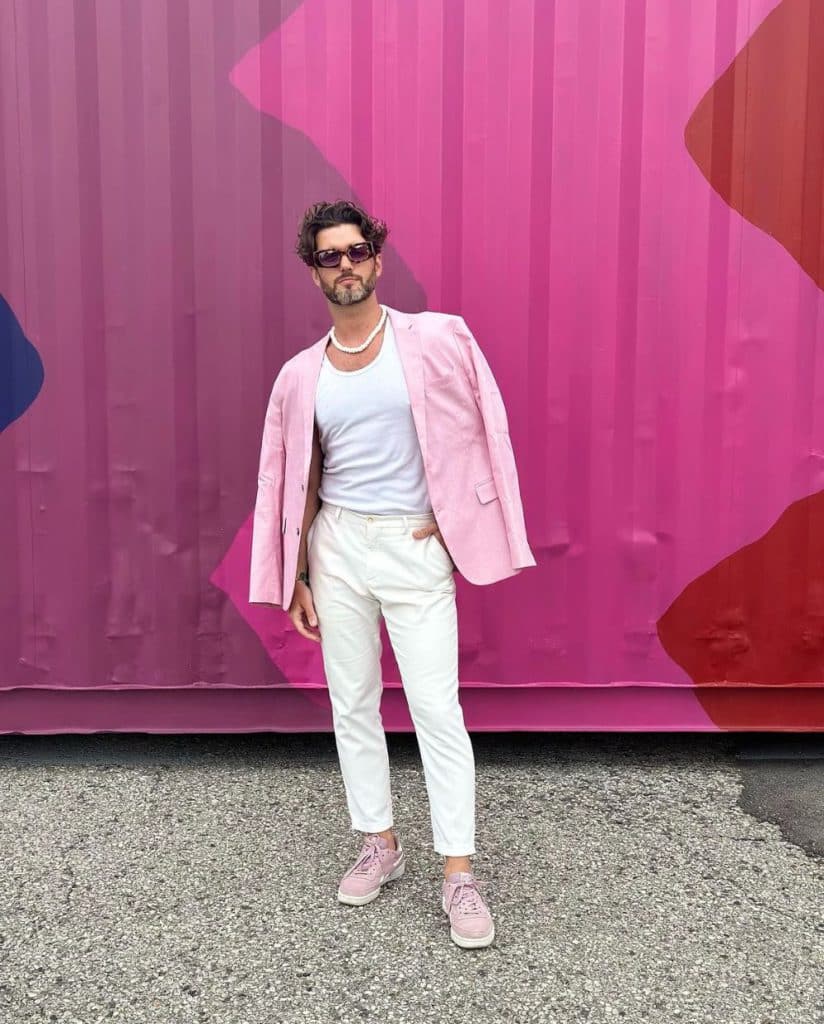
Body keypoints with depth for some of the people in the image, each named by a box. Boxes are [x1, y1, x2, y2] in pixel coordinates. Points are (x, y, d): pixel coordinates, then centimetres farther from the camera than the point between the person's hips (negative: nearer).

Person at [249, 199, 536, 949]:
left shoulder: (435, 339, -4)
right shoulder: (302, 374, 4)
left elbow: (479, 430, 2)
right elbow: (296, 479, 8)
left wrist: (451, 517, -3)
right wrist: (295, 579, 6)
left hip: (416, 548, -3)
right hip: (338, 545, 4)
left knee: (437, 708, -3)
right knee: (352, 704, 10)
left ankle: (459, 873, 9)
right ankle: (380, 844, 27)